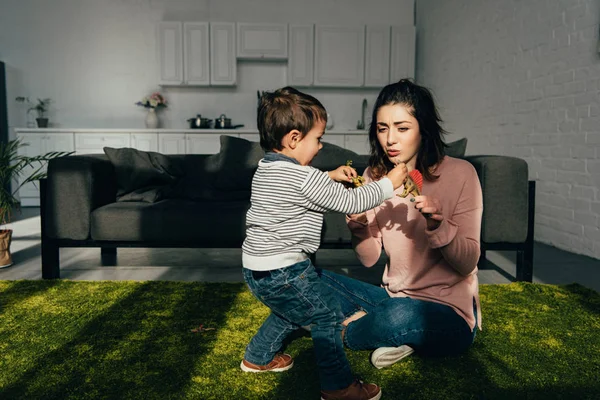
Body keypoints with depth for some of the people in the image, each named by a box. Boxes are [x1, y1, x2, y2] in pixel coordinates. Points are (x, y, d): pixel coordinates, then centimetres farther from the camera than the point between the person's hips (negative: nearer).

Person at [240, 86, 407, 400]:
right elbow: (350, 203, -16)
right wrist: (389, 184, -4)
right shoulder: (304, 178, -21)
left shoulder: (266, 169, 7)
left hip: (257, 268, 10)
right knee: (327, 317, 5)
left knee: (290, 312, 30)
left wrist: (331, 177, 16)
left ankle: (258, 357, 44)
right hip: (283, 272, -9)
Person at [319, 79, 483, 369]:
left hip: (448, 314, -4)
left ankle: (344, 332, -4)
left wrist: (438, 224, -32)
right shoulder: (375, 176, 0)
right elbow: (369, 259, 0)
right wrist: (358, 225, -20)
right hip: (392, 298, 5)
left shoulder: (459, 174, -12)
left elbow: (467, 264, -14)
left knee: (402, 314, -36)